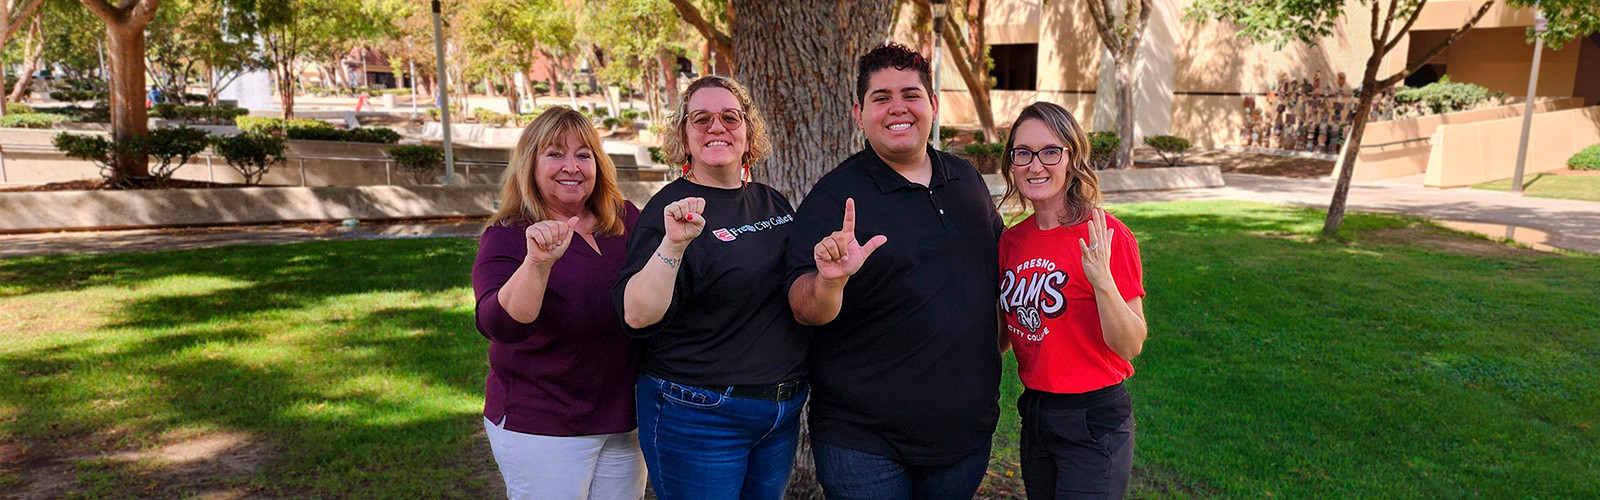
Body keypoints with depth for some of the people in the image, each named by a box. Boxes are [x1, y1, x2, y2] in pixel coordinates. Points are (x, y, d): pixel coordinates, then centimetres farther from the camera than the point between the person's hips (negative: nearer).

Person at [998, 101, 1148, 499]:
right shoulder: (1012, 240, 3)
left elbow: (1130, 346, -17)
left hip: (1093, 420, -6)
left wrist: (1102, 281, -30)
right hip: (1034, 414, 6)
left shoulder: (1105, 236, -15)